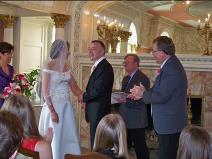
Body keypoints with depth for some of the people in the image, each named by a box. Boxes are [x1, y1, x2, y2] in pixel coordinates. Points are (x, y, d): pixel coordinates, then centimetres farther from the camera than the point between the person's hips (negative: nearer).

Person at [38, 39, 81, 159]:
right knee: (54, 139, 3)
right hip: (54, 105, -6)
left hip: (67, 106, 6)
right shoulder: (48, 65, -11)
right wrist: (52, 111, -17)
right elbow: (45, 91, -14)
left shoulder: (66, 66, 8)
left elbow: (74, 87, 12)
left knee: (70, 137, 9)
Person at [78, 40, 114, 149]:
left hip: (99, 112, -10)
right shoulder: (97, 66, 17)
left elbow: (98, 90, -22)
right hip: (95, 112, 10)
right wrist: (85, 97, 3)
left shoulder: (105, 67, -15)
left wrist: (84, 97, -8)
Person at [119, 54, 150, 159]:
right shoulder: (126, 78, 17)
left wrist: (125, 99, -25)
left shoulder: (143, 78, -10)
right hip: (125, 120, 8)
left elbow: (142, 99, -18)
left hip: (136, 121, -8)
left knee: (140, 149, 0)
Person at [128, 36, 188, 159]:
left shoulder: (172, 69, -23)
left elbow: (161, 96, -25)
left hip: (170, 124, -10)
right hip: (170, 122, 10)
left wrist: (143, 93, -9)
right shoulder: (170, 64, 9)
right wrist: (143, 93, 5)